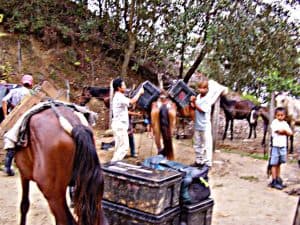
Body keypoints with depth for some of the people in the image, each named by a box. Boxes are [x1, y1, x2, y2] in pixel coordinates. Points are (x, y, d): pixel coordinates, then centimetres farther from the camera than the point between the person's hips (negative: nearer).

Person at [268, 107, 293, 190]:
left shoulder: (285, 123, 10)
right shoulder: (274, 122, -8)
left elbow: (290, 133, 4)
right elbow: (279, 131, -19)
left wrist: (283, 131, -11)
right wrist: (285, 131, -3)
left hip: (283, 146, 6)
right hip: (275, 146, -6)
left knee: (279, 164, 16)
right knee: (274, 164, -2)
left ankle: (278, 179, 25)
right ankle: (274, 181, 1)